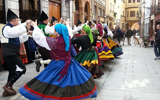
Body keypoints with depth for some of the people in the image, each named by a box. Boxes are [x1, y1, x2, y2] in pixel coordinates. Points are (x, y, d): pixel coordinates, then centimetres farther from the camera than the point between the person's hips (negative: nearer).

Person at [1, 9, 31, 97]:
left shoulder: (12, 29, 22)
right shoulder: (7, 28, -11)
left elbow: (19, 39, 30)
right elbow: (15, 32, -35)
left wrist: (27, 34, 20)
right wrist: (25, 24, -30)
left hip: (12, 53, 11)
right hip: (9, 53, -11)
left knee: (13, 71, 13)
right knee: (21, 69, -13)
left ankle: (7, 90, 21)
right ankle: (8, 85, -5)